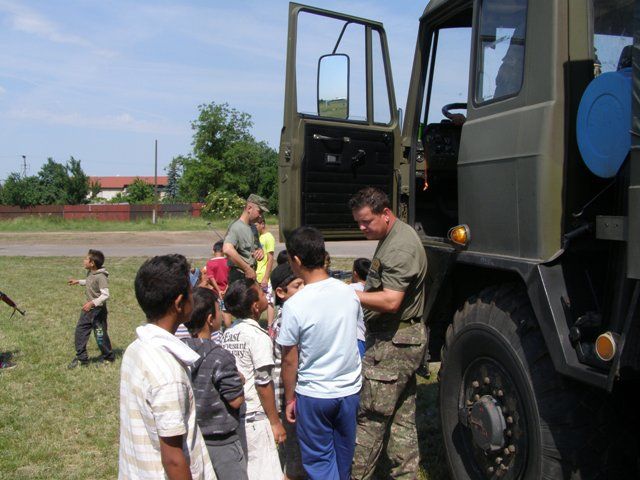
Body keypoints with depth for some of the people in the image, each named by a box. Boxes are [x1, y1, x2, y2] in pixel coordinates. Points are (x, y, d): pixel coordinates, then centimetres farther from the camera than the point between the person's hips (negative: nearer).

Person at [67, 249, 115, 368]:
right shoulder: (90, 273, 4)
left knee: (100, 335, 3)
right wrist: (78, 281, 25)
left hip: (98, 310, -9)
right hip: (88, 308, 9)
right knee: (80, 331, 7)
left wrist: (92, 303, -33)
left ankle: (108, 357, 23)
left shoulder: (101, 277, -24)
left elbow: (105, 295, -27)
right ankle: (81, 358, 17)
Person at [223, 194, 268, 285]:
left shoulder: (253, 228, 15)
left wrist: (260, 250, 5)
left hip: (251, 276, 9)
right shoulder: (236, 227, -14)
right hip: (239, 277, -9)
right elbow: (227, 249, -31)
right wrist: (247, 269, -25)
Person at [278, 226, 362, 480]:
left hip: (313, 394, -4)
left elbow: (289, 360, -12)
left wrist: (289, 398, 2)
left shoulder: (294, 305, -20)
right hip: (350, 388, 5)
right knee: (343, 454, 22)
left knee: (319, 459, 11)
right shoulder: (349, 293, -6)